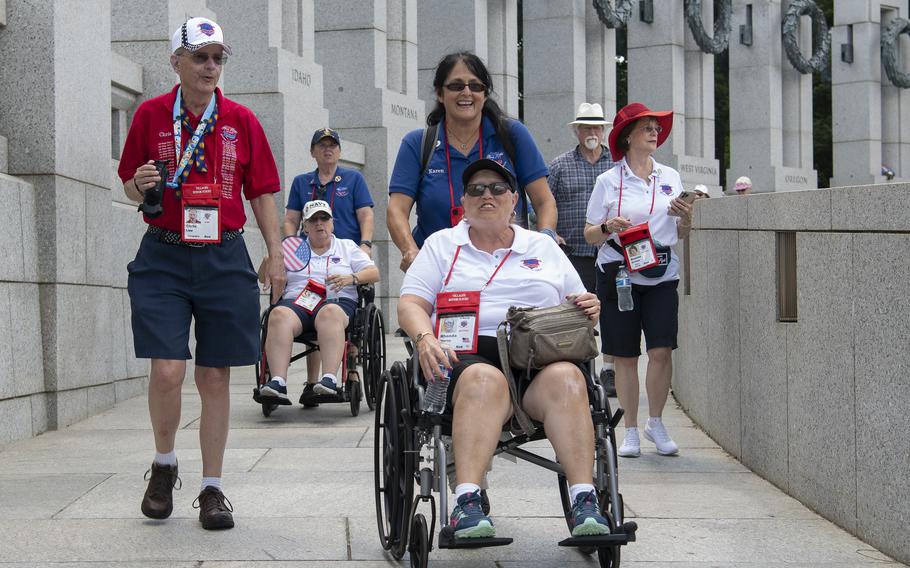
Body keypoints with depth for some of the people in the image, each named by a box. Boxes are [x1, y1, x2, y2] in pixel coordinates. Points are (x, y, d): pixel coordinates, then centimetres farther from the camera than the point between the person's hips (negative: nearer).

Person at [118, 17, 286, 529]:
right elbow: (130, 187, 11)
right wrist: (141, 185, -12)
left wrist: (277, 256, 3)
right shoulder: (151, 115, 4)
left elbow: (262, 193, 10)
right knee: (167, 371, -13)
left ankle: (213, 489, 14)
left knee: (216, 377, 4)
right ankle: (164, 466, 13)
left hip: (224, 260, 1)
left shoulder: (242, 121, 6)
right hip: (164, 259, -1)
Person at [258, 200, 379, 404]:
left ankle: (330, 380, -52)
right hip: (296, 301, 1)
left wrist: (351, 278, -7)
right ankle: (278, 382, -48)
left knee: (330, 313, -39)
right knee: (279, 314, -35)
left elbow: (374, 273, 14)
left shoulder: (347, 247, 23)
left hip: (336, 301, -1)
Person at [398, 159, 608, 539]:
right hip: (469, 355, -2)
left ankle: (584, 501, -42)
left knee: (566, 378, -34)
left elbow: (579, 305, 25)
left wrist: (589, 308, -1)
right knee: (484, 380, -39)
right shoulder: (442, 244, 20)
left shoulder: (544, 247, 25)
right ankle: (467, 503, -49)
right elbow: (411, 304, 9)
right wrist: (425, 337, -13)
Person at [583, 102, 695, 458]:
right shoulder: (609, 181, 2)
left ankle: (656, 423, 11)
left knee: (661, 350, -8)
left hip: (661, 275, 2)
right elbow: (590, 235, 4)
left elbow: (681, 235, 15)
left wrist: (686, 219, -5)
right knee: (625, 355, 1)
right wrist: (608, 227, -16)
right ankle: (631, 431, 12)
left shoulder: (670, 177, 10)